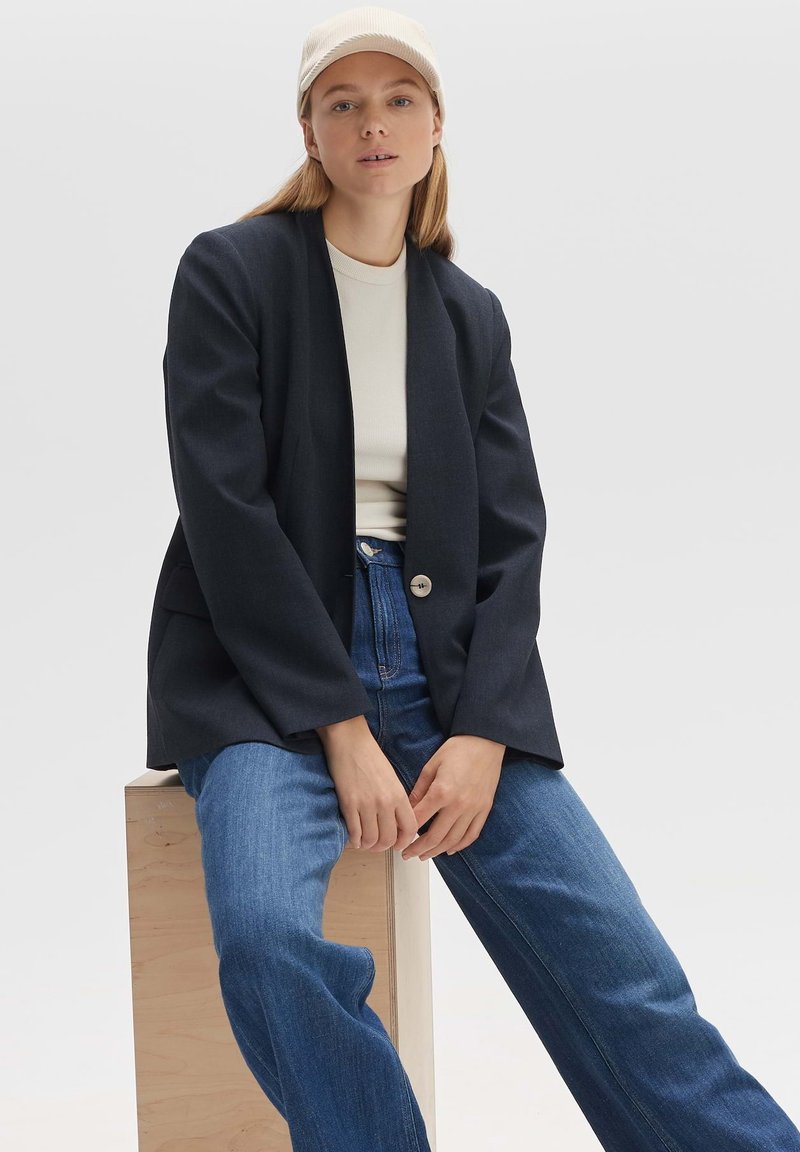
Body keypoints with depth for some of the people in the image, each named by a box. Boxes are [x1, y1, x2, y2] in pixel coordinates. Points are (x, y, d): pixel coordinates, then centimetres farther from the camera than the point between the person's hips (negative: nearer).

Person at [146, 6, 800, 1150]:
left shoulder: (472, 315, 14)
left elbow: (512, 536, 7)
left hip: (443, 666, 3)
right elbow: (227, 510, -8)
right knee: (267, 934, -31)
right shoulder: (231, 272, 1)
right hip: (273, 669, -3)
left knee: (621, 967, -11)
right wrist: (342, 729, -14)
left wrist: (483, 732, -9)